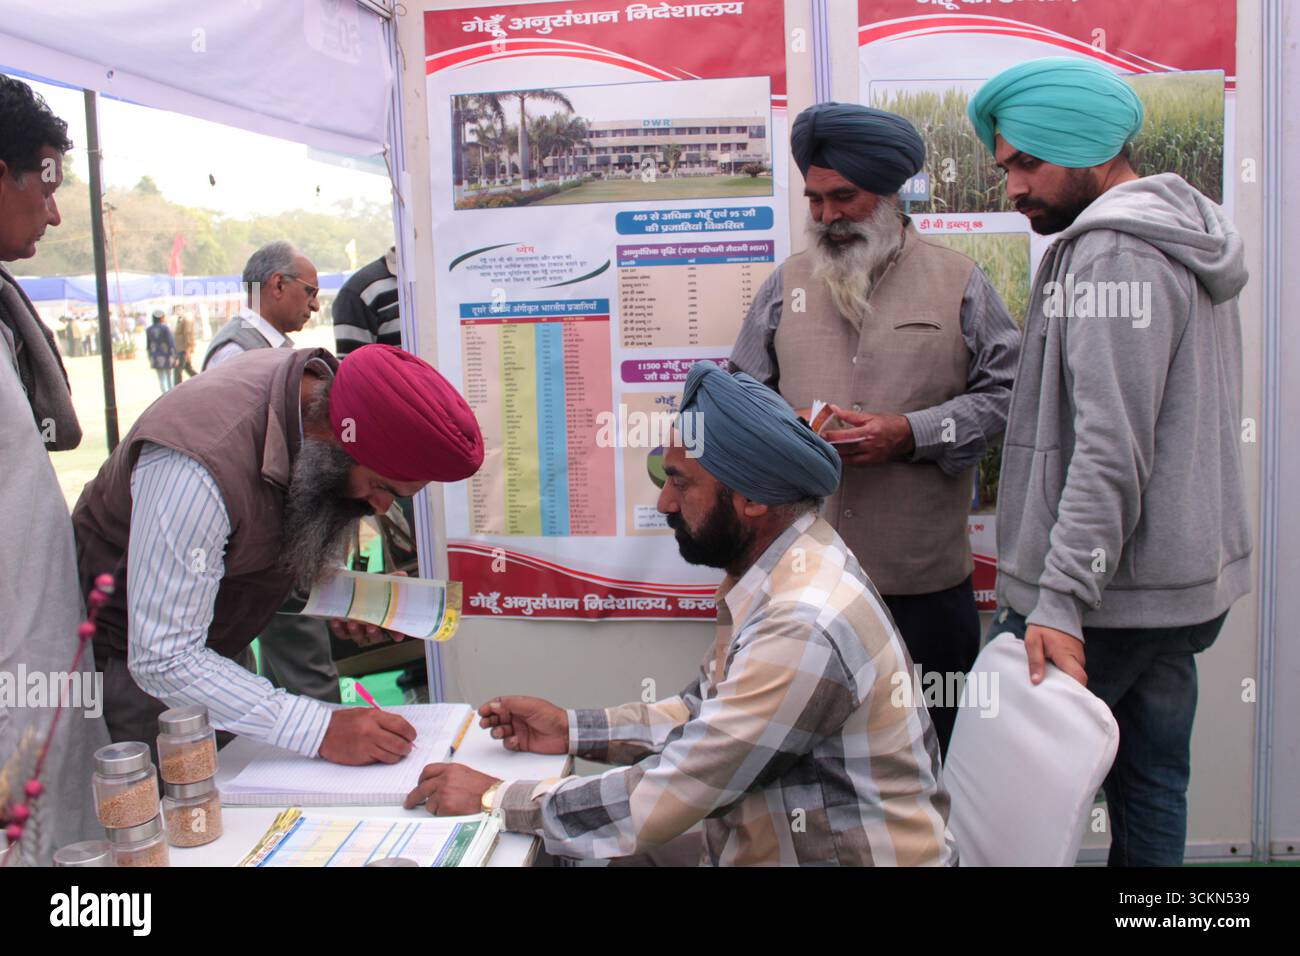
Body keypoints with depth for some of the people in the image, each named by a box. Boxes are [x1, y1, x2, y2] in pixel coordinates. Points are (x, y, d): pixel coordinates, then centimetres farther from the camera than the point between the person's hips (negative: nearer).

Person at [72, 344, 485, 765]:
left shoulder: (326, 383, -16)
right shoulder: (198, 465, -39)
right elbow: (164, 661, -36)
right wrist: (322, 730, -40)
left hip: (214, 645, 7)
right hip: (127, 661, -6)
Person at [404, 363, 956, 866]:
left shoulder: (804, 626, -30)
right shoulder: (772, 573, 0)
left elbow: (657, 804, -25)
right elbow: (705, 712, 11)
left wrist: (495, 799, -15)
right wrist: (573, 730, 3)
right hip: (761, 842, 8)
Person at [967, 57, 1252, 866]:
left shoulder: (1115, 251, -14)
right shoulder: (1183, 239, 18)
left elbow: (1111, 449, -23)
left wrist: (1061, 600, -25)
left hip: (1109, 594, -10)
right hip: (1184, 584, 10)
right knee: (1152, 783, 15)